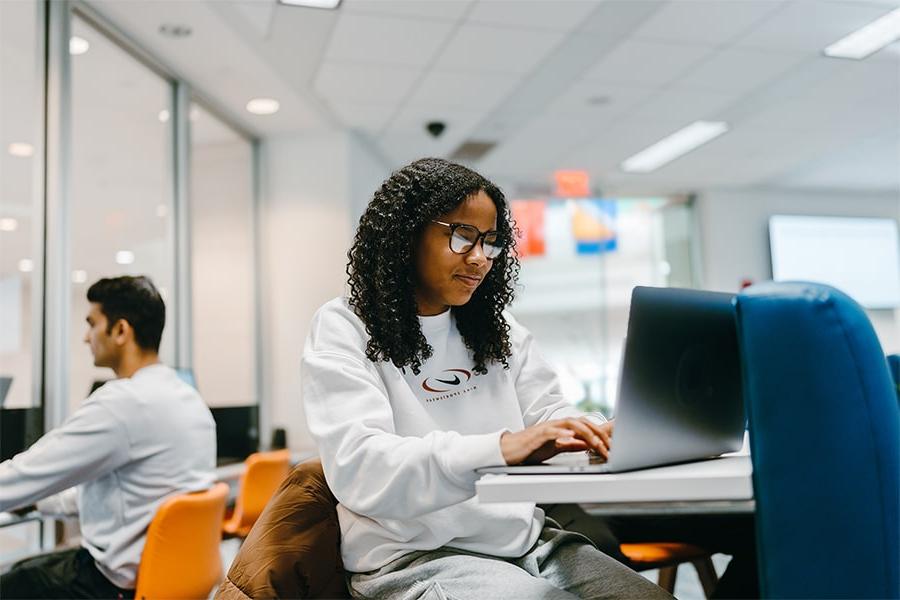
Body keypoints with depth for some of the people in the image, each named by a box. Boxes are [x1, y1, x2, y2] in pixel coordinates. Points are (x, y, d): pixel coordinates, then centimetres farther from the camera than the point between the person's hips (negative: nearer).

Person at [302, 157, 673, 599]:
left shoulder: (499, 331, 14)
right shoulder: (344, 330, -5)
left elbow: (550, 417, 8)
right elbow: (358, 467, -20)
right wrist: (498, 450, -34)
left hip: (527, 541, 6)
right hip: (415, 558, -6)